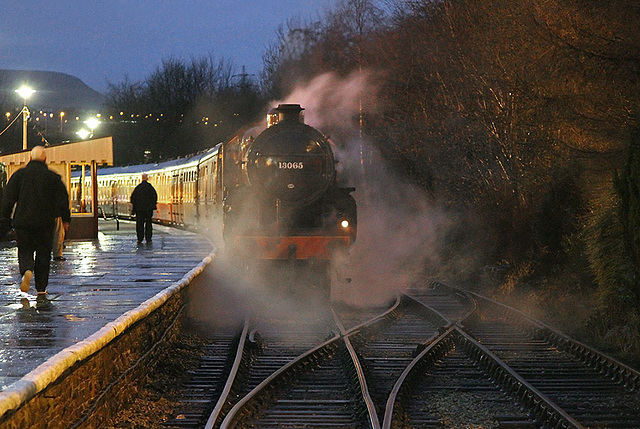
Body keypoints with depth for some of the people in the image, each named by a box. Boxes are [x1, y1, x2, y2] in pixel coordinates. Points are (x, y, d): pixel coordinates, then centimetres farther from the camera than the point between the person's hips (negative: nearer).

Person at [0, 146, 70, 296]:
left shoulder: (19, 175, 1)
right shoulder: (53, 177, -1)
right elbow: (63, 200, 1)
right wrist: (65, 219, 13)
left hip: (23, 222, 0)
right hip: (45, 222, 0)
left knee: (25, 250, 10)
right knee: (43, 253, 10)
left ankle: (27, 270, -23)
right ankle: (41, 288, 10)